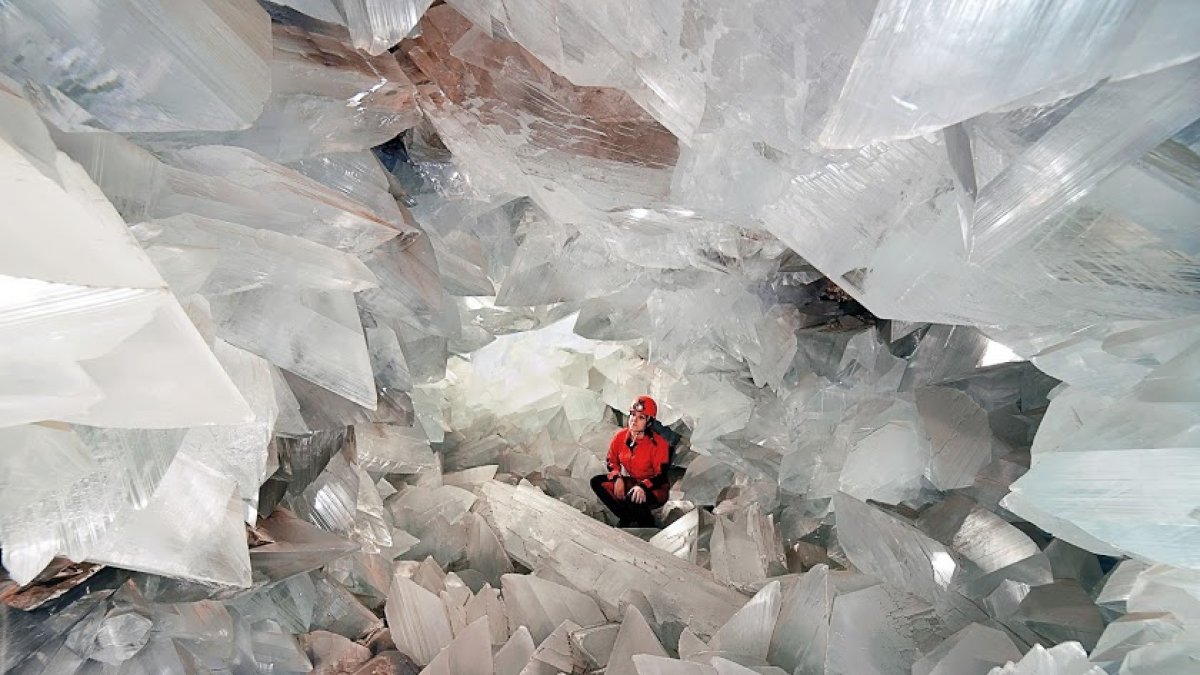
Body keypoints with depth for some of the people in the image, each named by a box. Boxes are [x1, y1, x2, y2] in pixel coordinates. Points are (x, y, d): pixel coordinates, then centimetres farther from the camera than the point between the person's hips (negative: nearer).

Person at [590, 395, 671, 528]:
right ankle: (626, 518, -3)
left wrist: (643, 486, -37)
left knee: (633, 497, -38)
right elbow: (612, 461, 6)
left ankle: (647, 523, -1)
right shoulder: (620, 436, -6)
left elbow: (662, 476, -19)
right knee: (597, 482, -14)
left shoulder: (659, 443, -19)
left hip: (654, 488, -5)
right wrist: (617, 478, -14)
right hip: (628, 481, 6)